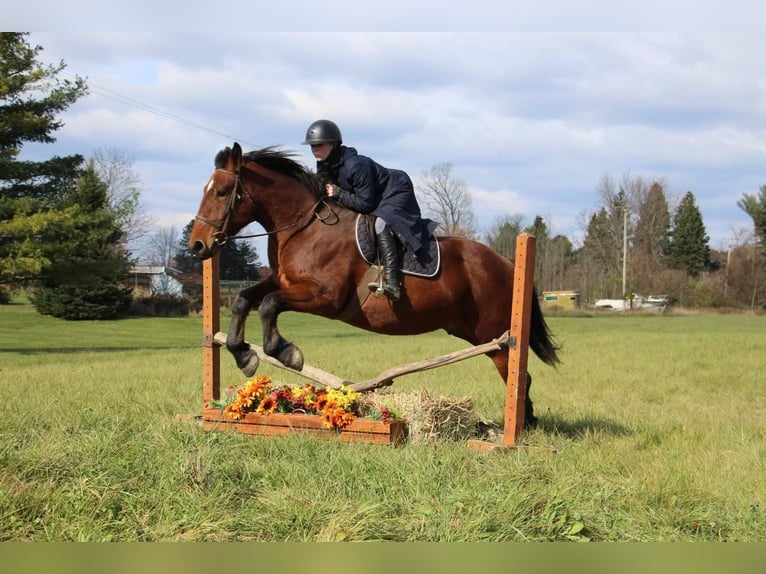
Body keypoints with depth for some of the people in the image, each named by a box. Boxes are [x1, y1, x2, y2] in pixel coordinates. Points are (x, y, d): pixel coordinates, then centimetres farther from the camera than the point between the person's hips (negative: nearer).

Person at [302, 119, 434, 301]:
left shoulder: (355, 165, -32)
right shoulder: (324, 168, -5)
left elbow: (365, 203, -30)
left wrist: (338, 194, -29)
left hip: (396, 193, -11)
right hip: (377, 202, 11)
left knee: (381, 223, -32)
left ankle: (392, 283, -44)